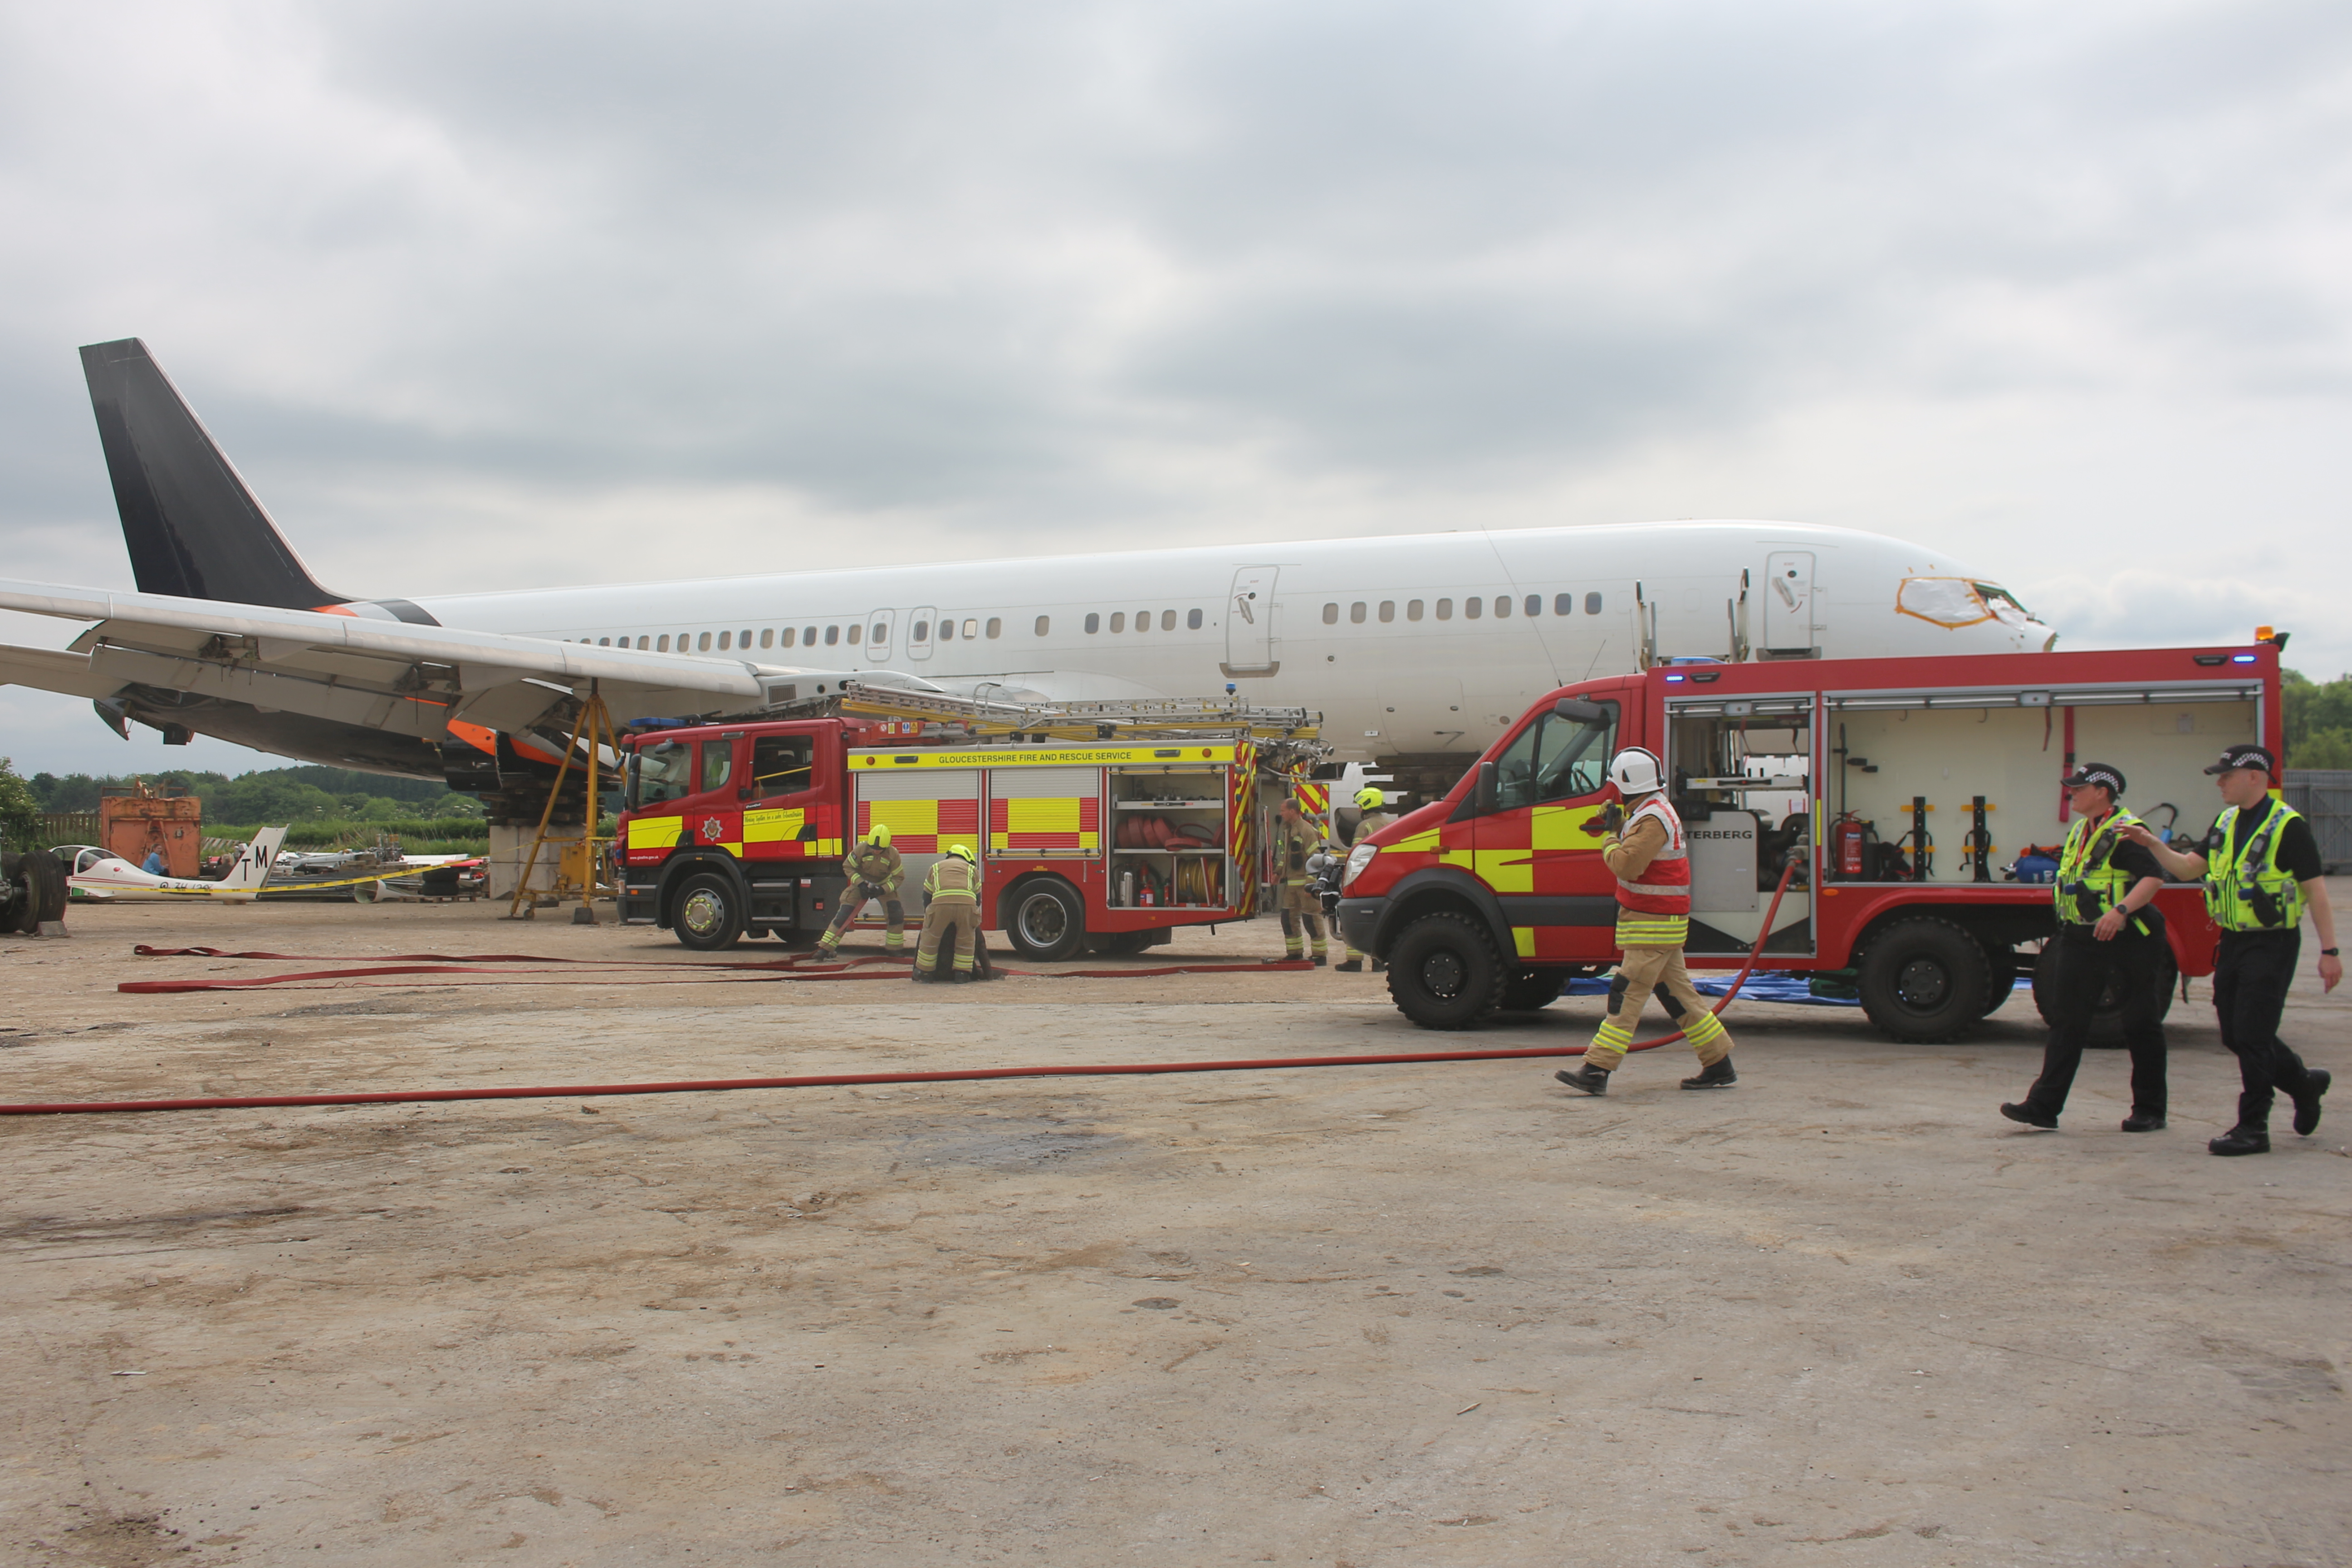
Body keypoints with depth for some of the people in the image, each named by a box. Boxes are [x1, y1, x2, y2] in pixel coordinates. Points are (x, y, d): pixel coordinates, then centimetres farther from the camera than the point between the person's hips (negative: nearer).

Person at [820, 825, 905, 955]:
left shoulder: (893, 855, -23)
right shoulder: (861, 850, -25)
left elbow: (898, 877, -15)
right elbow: (848, 867, -13)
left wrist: (883, 890, -29)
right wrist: (861, 884, -25)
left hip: (884, 886, 1)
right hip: (860, 883, -1)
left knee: (896, 913, -16)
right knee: (844, 914, -11)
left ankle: (895, 948, 0)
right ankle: (825, 948, -7)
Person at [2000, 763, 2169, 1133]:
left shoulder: (2127, 832, -13)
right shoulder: (2079, 831, 14)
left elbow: (2153, 876, -25)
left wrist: (2121, 910, -37)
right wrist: (2066, 930, 23)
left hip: (2127, 940, -8)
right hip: (2081, 940, 8)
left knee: (2141, 1026, 5)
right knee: (2067, 1023, 3)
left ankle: (2149, 1111, 15)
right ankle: (2044, 1105, 1)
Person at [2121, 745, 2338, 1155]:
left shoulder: (2288, 826, -12)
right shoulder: (2226, 823, 11)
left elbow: (2316, 891, -12)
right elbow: (2189, 867, 15)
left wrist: (2329, 951, -14)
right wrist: (2152, 844, -1)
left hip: (2271, 944, -8)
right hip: (2232, 943, 8)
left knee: (2252, 1036, -7)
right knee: (2236, 1036, 13)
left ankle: (2253, 1128, 2)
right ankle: (2304, 1083, 35)